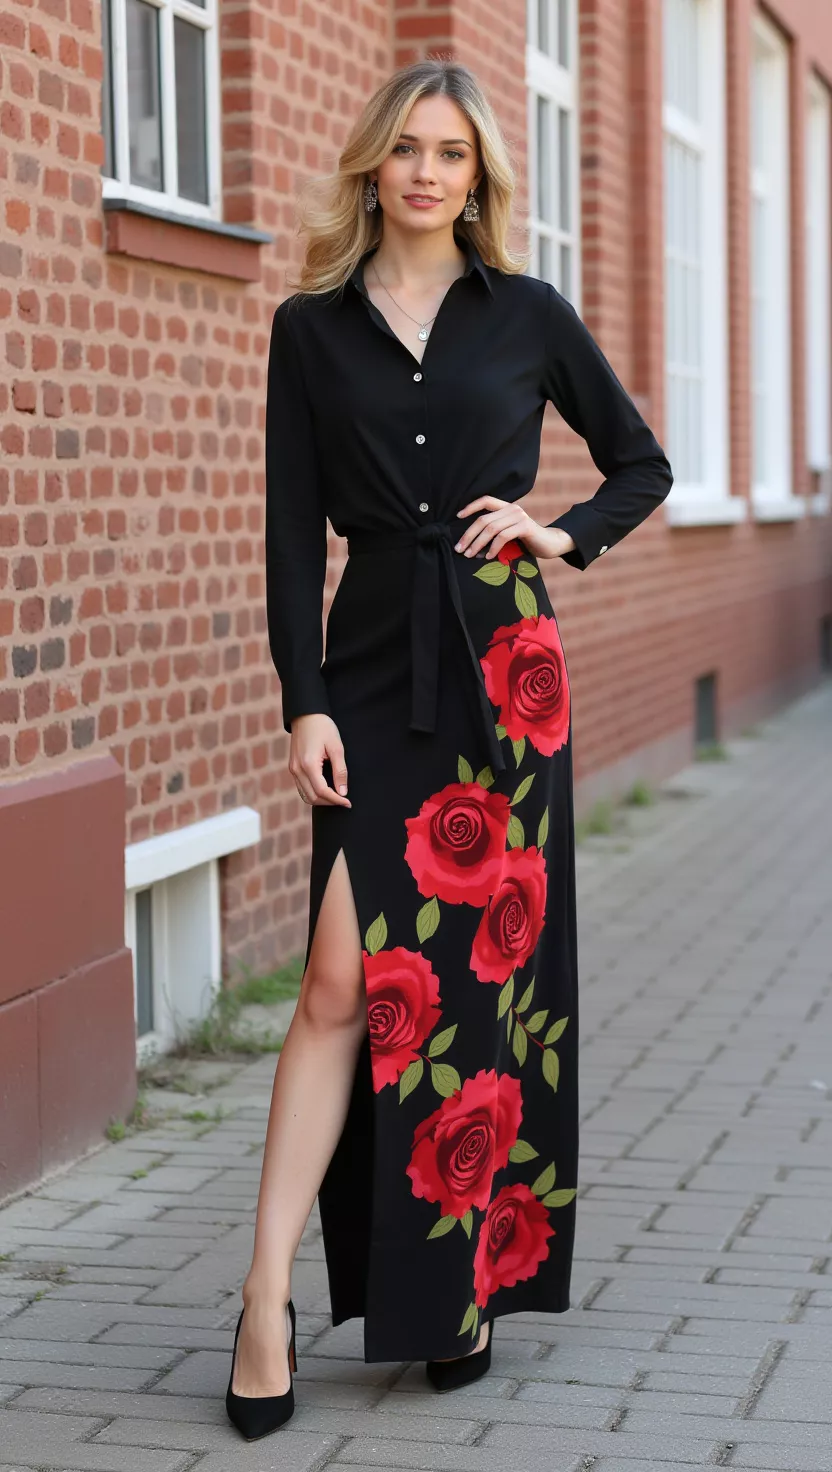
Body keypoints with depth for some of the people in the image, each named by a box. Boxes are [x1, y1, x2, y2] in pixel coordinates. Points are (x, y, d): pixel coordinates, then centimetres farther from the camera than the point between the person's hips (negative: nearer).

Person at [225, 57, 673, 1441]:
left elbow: (642, 466, 16)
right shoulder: (312, 328, 7)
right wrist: (305, 702, -7)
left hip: (505, 665, 1)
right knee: (348, 978, -9)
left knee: (491, 967, 3)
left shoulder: (527, 315, 7)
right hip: (374, 671, 0)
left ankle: (471, 1276, 16)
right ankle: (270, 1301, -6)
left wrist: (560, 533, -2)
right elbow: (294, 533, 2)